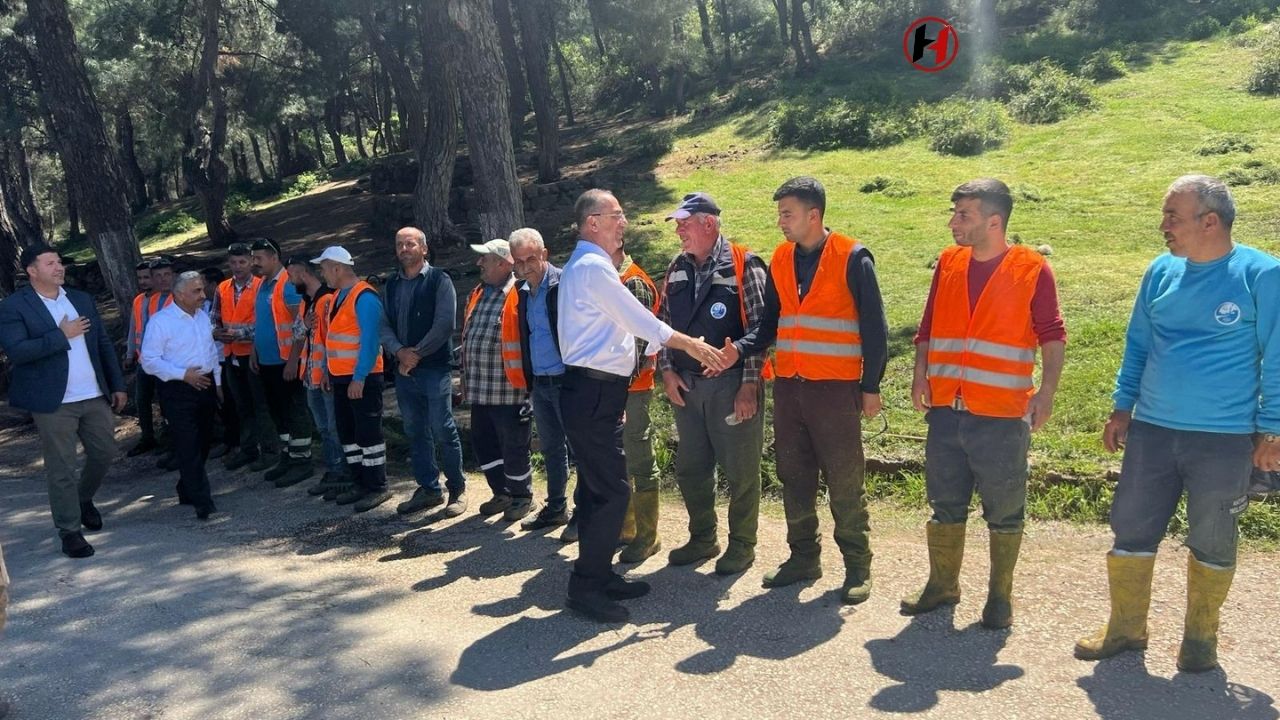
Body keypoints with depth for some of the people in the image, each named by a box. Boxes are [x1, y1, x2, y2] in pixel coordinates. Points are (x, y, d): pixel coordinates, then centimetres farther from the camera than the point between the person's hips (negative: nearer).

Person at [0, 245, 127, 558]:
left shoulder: (82, 299, 10)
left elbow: (104, 344, 13)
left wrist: (117, 384, 9)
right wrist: (62, 335, -19)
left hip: (95, 396, 5)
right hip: (54, 402, -5)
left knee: (104, 453, 13)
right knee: (62, 470, 2)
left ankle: (84, 499, 40)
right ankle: (70, 531, 14)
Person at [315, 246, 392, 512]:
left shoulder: (364, 297, -16)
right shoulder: (337, 296, 12)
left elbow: (370, 341, -21)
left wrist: (359, 378, -22)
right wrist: (327, 371, 15)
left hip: (362, 379, -9)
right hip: (340, 377, 9)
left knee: (368, 433, -3)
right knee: (347, 432, 14)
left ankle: (377, 487, 6)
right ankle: (359, 482, 24)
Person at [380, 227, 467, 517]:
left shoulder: (439, 280, -4)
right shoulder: (392, 284, 14)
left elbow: (445, 324, -11)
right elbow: (384, 325, 10)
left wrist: (416, 353, -11)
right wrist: (399, 351, -9)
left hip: (434, 367, -6)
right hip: (403, 369, 6)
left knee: (442, 430, -5)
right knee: (415, 432, 11)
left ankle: (457, 489, 8)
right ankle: (428, 489, 21)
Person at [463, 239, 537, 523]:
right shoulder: (478, 294, 13)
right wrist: (466, 380, 20)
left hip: (509, 391, -9)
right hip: (480, 390, 9)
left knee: (514, 447, 4)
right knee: (482, 443, 17)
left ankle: (522, 497, 23)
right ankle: (502, 493, 33)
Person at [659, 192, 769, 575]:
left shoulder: (744, 265, -9)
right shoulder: (676, 270, 10)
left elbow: (759, 327, -12)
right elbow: (664, 324, 15)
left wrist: (750, 385, -15)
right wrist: (667, 371, 4)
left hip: (731, 384, -6)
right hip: (686, 385, 6)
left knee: (740, 470, 2)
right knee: (690, 468, 14)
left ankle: (742, 545, 18)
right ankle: (702, 539, 31)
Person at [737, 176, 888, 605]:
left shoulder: (852, 258, -7)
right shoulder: (781, 259, 9)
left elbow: (874, 328, -5)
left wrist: (870, 387, -6)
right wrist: (740, 349, -5)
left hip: (835, 388, -6)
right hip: (788, 385, 6)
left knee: (844, 481, 0)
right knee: (794, 477, 12)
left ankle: (858, 567, 13)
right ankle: (803, 557, 25)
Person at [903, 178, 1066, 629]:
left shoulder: (1032, 269, -6)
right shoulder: (948, 263, 7)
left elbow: (1052, 335, -4)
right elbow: (928, 326, 12)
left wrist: (1047, 391, -15)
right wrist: (920, 372, -1)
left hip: (1002, 415, -4)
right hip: (946, 410, 4)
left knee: (1004, 511, 8)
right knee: (945, 504, 14)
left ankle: (1000, 595, 23)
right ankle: (942, 584, 30)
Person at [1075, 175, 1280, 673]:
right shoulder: (1161, 272, 4)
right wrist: (1122, 407, 9)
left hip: (1225, 439, -4)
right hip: (1152, 431, 4)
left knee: (1212, 542, 9)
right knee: (1130, 530, 7)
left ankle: (1200, 637, 27)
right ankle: (1125, 627, 22)